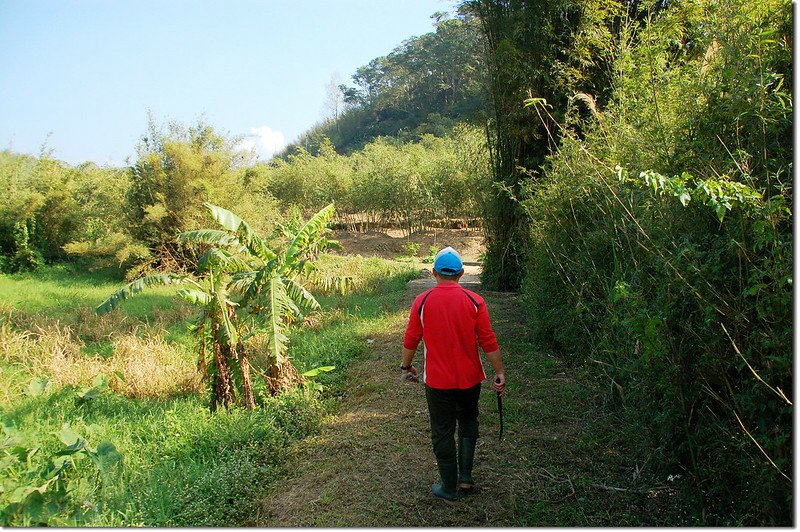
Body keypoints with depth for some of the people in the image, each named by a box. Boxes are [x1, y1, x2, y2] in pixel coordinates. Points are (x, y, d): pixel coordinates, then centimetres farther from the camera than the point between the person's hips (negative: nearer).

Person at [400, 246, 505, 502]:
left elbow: (411, 340, -2)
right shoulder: (474, 301, -10)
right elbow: (488, 341, -8)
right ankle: (465, 475, 23)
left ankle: (449, 488, 23)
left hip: (437, 381, -1)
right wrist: (499, 373, 2)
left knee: (442, 432, 12)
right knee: (468, 423, 26)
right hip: (469, 378, 1)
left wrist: (406, 367, 14)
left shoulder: (422, 301, -10)